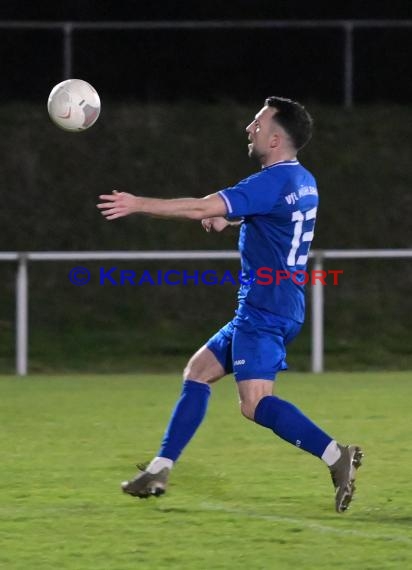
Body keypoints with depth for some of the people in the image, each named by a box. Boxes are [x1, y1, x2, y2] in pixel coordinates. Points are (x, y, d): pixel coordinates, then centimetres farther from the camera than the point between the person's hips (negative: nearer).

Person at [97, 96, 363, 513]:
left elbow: (201, 208, -20)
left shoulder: (273, 181, -17)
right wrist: (227, 219, 15)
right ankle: (159, 470, 16)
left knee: (256, 404, -19)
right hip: (262, 311, 10)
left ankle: (336, 455, -25)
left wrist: (138, 205, -12)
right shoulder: (302, 181, 13)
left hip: (263, 313, -10)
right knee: (198, 371, 15)